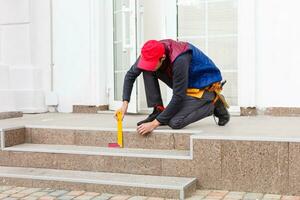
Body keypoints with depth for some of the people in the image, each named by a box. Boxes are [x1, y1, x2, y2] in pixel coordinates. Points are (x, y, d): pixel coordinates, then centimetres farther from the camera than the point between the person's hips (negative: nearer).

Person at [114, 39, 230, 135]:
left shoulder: (180, 60, -37)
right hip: (184, 83, 7)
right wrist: (125, 103, -16)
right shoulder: (150, 54, -16)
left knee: (175, 123, -23)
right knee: (147, 71, -12)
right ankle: (158, 111, -4)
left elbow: (178, 97, -31)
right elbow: (130, 75, -4)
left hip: (205, 86, -7)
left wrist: (155, 123, -29)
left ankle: (215, 104, -3)